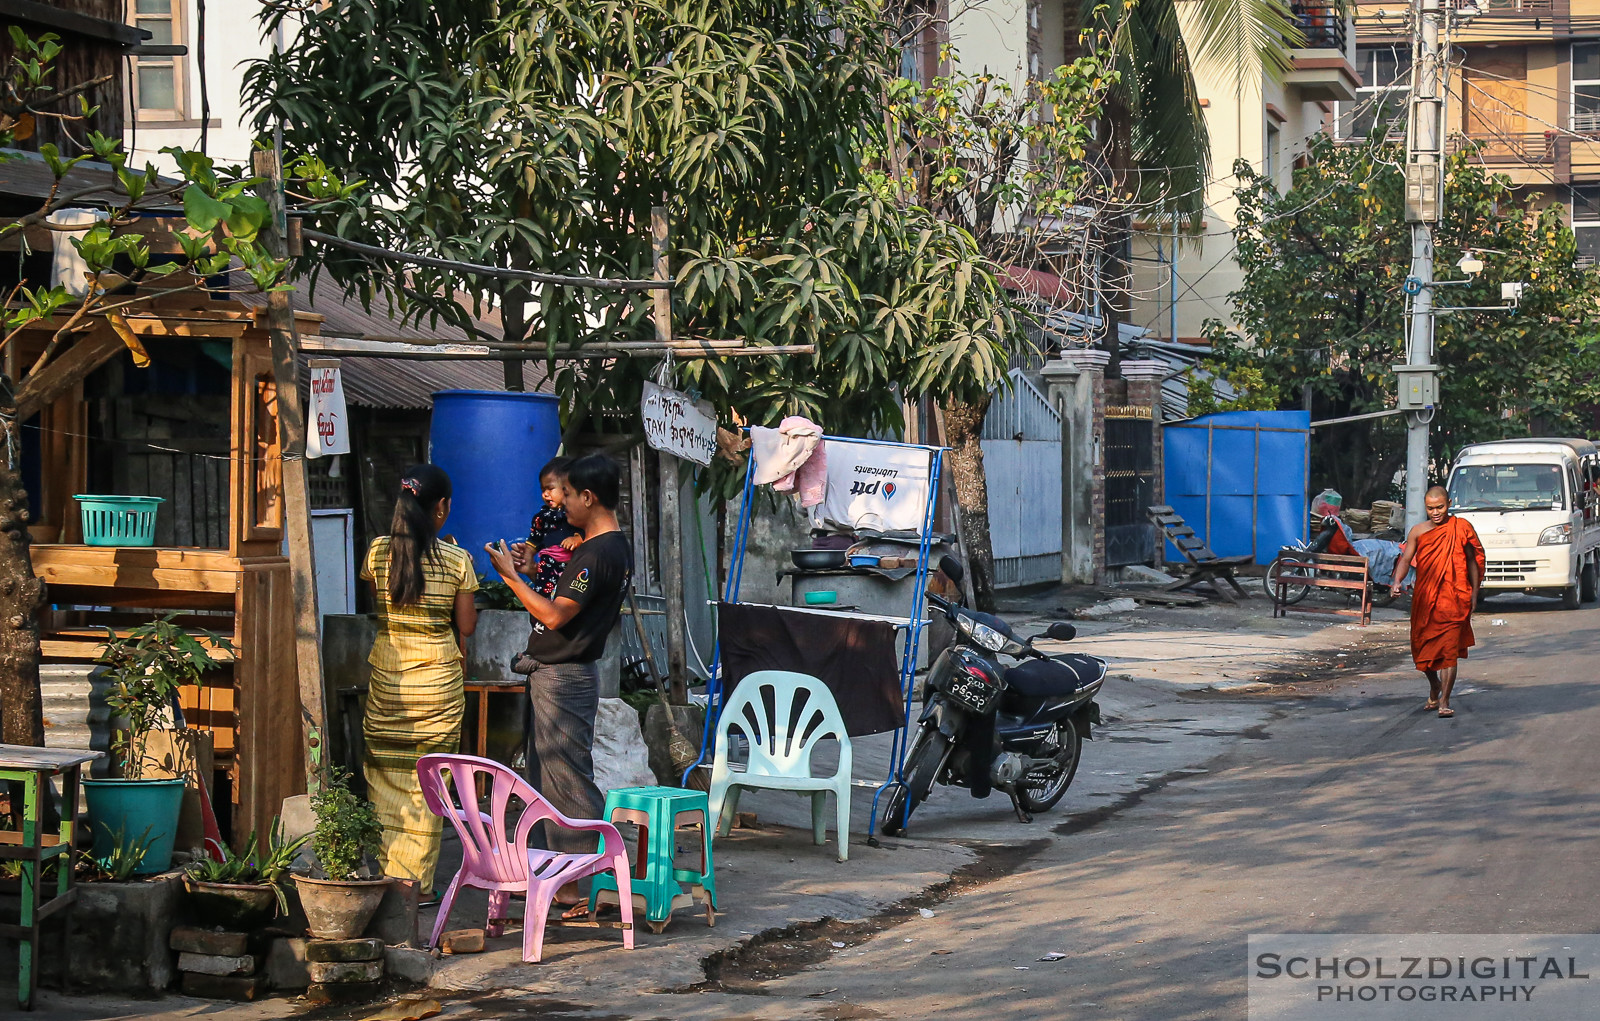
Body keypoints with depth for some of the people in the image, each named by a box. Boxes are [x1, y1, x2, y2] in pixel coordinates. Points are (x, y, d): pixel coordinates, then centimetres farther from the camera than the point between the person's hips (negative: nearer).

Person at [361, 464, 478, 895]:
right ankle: (416, 880, 5)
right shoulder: (457, 561, -7)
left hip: (386, 669, 2)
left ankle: (386, 876, 9)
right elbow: (466, 625, -1)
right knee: (426, 782, 5)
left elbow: (370, 608, 8)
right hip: (437, 674, -2)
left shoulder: (378, 552, -2)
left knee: (385, 780, 9)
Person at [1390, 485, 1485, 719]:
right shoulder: (1419, 531, 5)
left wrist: (1474, 594, 6)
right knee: (1423, 648, 11)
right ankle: (1434, 690, 38)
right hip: (1424, 599, 3)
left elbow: (1473, 560, 9)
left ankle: (1444, 702, -9)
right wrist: (1397, 582, -20)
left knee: (1449, 649, -11)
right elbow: (1406, 559, -1)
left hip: (1453, 599, -3)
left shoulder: (1461, 528, 2)